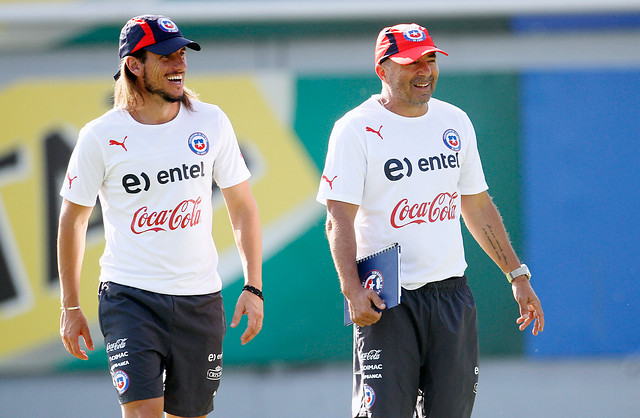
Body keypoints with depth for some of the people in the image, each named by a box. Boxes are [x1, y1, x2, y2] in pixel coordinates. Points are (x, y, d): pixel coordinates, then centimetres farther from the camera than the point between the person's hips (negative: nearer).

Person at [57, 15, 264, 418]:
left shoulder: (211, 122, 1)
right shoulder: (101, 137, -6)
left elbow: (242, 206, 9)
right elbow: (72, 220, 5)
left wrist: (254, 286, 0)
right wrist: (71, 307, 6)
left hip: (200, 298, 3)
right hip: (129, 294, -3)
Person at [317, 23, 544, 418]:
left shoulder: (455, 122, 12)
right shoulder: (356, 129, -5)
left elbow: (478, 207, 20)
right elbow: (340, 218, -12)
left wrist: (517, 275, 17)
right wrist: (352, 288, -25)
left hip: (452, 296, 5)